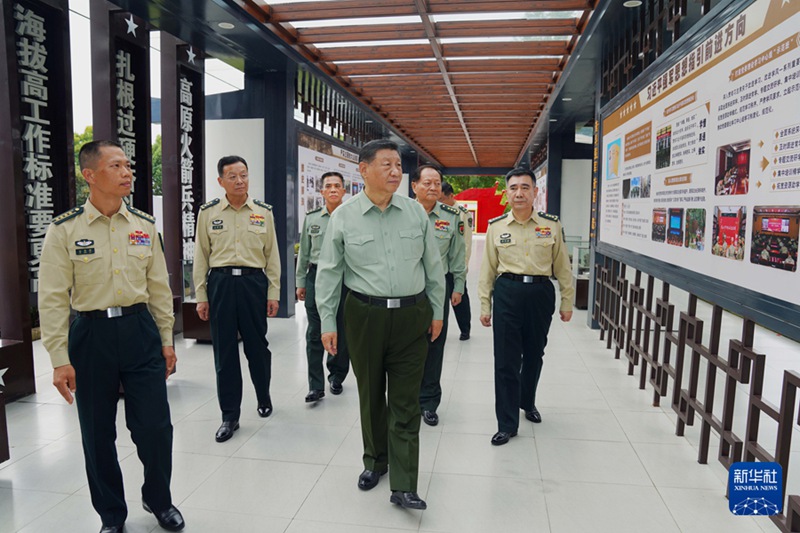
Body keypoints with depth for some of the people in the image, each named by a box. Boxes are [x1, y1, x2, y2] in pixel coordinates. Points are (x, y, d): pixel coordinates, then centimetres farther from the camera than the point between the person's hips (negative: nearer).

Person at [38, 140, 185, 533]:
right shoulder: (64, 230, -6)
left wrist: (166, 339, 10)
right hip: (91, 334, -1)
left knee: (155, 427, 4)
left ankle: (158, 500, 32)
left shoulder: (145, 226, 3)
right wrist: (60, 359, -8)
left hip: (140, 330, 2)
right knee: (98, 434, 12)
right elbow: (52, 298, -6)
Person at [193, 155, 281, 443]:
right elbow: (201, 255, 6)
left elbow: (272, 254, 7)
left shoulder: (263, 211, 6)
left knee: (257, 345, 9)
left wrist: (273, 293, 3)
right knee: (224, 351, 5)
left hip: (254, 282, 0)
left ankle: (264, 397, 34)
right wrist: (201, 296, 2)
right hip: (220, 282, 0)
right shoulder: (208, 212, 4)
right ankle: (230, 415, 16)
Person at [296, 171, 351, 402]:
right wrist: (301, 281, 9)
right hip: (316, 277, 2)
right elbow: (304, 252, 11)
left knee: (342, 332, 9)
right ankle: (316, 386, 7)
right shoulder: (311, 218, 7)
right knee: (315, 333, 0)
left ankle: (336, 377, 28)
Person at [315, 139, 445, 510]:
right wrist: (327, 322, 0)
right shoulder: (343, 217, -3)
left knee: (405, 402, 3)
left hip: (412, 316, 1)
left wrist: (437, 311, 9)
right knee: (371, 395, 15)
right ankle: (375, 460, 37)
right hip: (365, 316, 0)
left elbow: (433, 266, 8)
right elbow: (329, 272, 1)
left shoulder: (416, 212, 2)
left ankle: (403, 486, 11)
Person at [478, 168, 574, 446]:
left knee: (534, 355, 17)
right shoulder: (495, 226, 1)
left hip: (540, 294, 1)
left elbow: (562, 266, 5)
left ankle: (528, 402, 44)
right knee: (505, 360, 0)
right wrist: (485, 306, 4)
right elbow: (488, 269, 5)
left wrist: (567, 302, 7)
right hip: (507, 293, -1)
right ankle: (507, 423, 13)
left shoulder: (552, 225, 1)